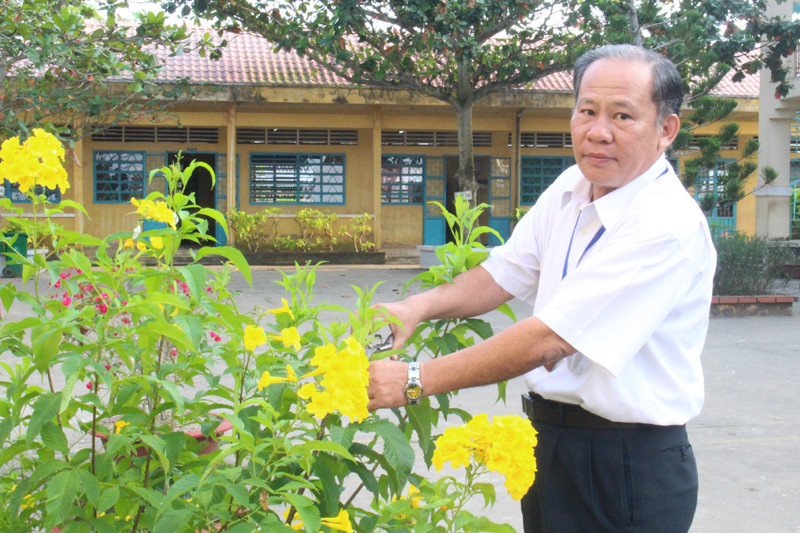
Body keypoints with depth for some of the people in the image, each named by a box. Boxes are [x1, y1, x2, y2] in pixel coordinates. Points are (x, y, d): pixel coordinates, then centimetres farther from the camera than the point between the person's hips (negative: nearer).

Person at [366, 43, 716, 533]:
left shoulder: (668, 227, -24)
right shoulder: (571, 189, 2)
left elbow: (548, 340, -27)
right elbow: (504, 274, 8)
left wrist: (415, 381, -24)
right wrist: (420, 306, -11)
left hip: (629, 471, -7)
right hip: (549, 438, 7)